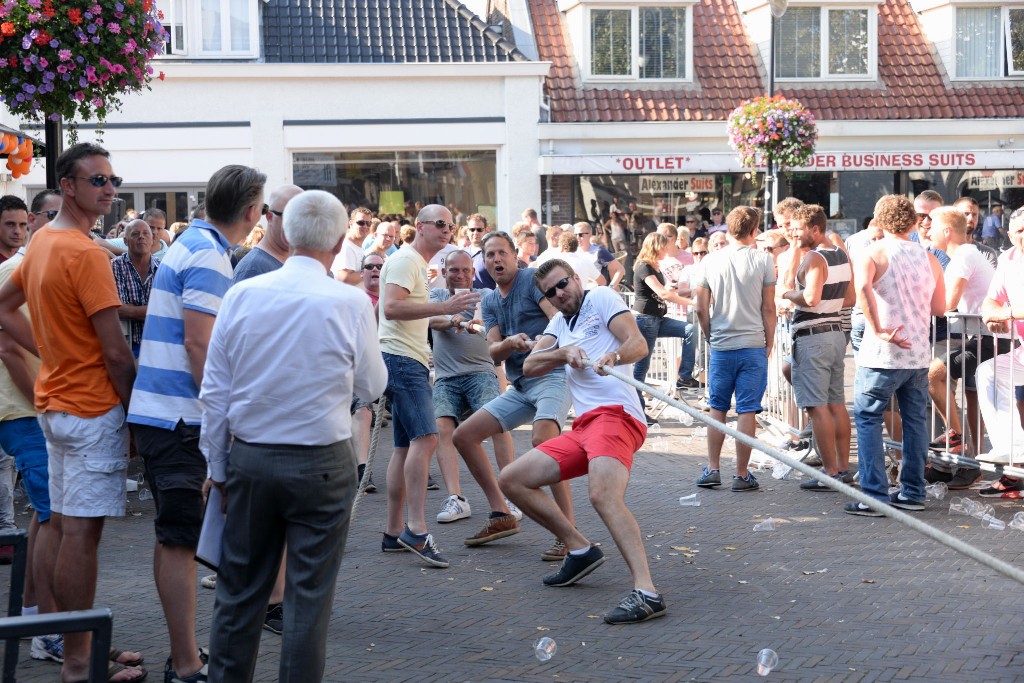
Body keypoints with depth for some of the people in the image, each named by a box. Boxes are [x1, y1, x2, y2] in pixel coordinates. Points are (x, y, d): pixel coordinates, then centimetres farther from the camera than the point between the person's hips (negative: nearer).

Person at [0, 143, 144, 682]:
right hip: (92, 409, -10)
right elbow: (116, 352, -19)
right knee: (82, 534, -5)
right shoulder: (85, 253, -19)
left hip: (55, 401, 10)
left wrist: (51, 353, 13)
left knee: (62, 526, 13)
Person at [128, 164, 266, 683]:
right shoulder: (208, 256, -14)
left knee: (174, 537, 14)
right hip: (182, 418, -10)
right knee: (181, 540, -6)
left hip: (159, 413, 10)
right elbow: (198, 344, -19)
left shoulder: (191, 245, 16)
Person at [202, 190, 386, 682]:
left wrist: (219, 466, 11)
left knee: (238, 591, 13)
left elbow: (214, 393, 1)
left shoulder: (241, 295, -3)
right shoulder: (350, 304, -11)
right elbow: (371, 388, 2)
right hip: (321, 464, -3)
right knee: (308, 595, 5)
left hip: (250, 458, 3)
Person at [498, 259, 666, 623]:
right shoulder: (560, 321, 27)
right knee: (512, 480, 7)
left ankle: (647, 593, -42)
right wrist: (565, 352, -5)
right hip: (582, 427, 9)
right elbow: (529, 366, 13)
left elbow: (638, 344, -8)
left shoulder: (601, 297, 6)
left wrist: (613, 356, -30)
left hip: (615, 413, -9)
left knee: (604, 495, -33)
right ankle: (580, 549, 10)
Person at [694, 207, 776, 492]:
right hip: (753, 346, -2)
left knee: (717, 409, 13)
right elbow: (768, 309, -3)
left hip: (721, 347, 2)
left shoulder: (710, 261, 2)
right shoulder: (762, 260, -4)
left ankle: (712, 470, 14)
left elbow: (701, 308, 4)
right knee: (747, 411, 2)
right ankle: (741, 475, 5)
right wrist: (769, 343, 8)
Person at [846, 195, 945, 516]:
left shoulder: (872, 254, -7)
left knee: (868, 420, 2)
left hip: (882, 356, -5)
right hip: (919, 354, 5)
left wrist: (879, 330, -23)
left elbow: (862, 288, -28)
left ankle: (874, 496, -3)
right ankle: (912, 493, 18)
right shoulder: (929, 258, 7)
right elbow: (939, 307, 12)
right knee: (915, 421, 13)